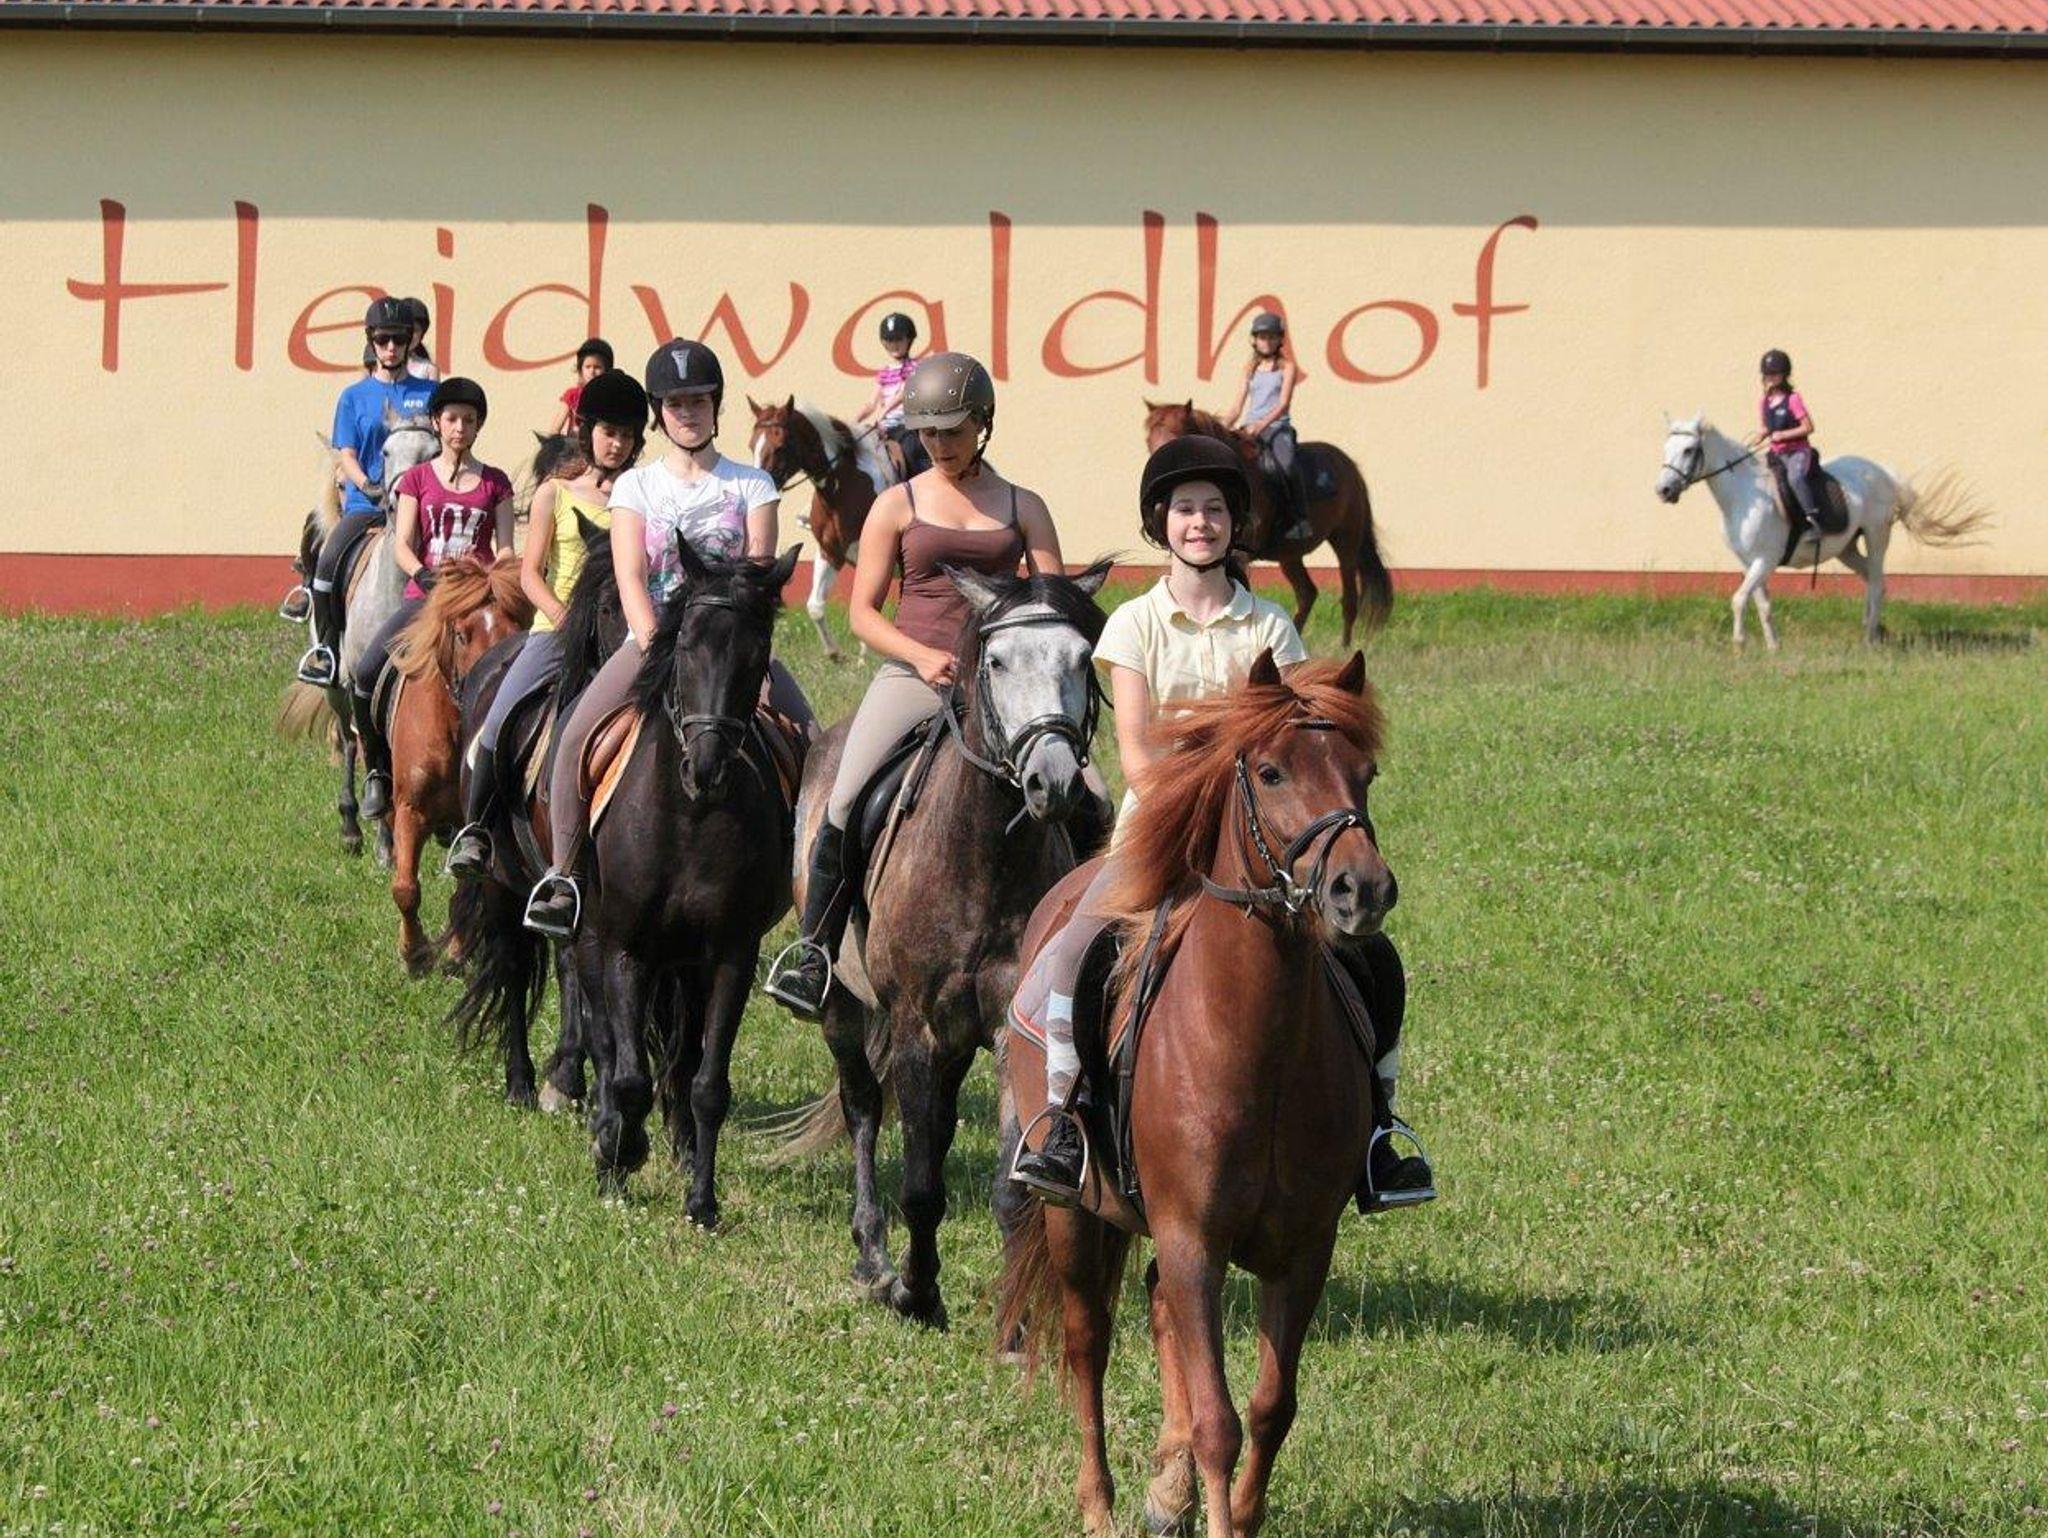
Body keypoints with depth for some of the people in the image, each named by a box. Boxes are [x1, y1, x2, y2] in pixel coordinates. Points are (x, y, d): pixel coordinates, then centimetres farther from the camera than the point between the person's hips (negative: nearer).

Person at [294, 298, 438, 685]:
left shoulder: (428, 393, 12)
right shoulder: (354, 397, 11)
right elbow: (346, 456, 5)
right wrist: (367, 485, -16)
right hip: (364, 504, 0)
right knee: (328, 562, -24)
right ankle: (324, 645, -10)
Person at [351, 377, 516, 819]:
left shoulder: (495, 484, 11)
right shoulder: (418, 479, 11)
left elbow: (505, 549, 6)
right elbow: (402, 544, 3)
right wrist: (424, 575, -17)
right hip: (424, 595, 0)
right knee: (368, 672, -20)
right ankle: (378, 769, -3)